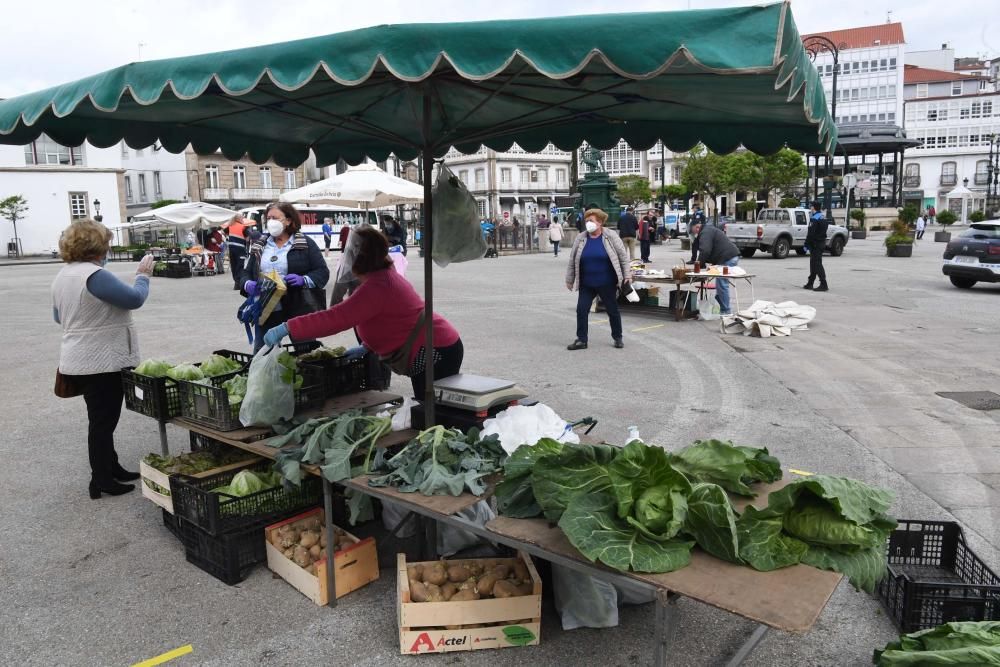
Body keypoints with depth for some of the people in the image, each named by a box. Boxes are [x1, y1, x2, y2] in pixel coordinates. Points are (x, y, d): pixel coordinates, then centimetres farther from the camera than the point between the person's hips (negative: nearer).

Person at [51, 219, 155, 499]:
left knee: (102, 419, 18)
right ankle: (101, 481, 9)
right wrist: (143, 275, 0)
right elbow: (135, 298, -16)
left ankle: (111, 468, 29)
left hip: (77, 362, 9)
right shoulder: (95, 275, -20)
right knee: (103, 421, 0)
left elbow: (59, 317, 22)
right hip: (102, 363, -9)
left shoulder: (62, 276, 11)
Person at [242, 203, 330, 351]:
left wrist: (304, 280, -21)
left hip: (299, 311, -4)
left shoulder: (305, 244, 0)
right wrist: (247, 284, -7)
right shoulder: (259, 245, 14)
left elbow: (323, 272, -3)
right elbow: (246, 273, 16)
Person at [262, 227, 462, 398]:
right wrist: (366, 347, 6)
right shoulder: (385, 276, 12)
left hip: (436, 353, -10)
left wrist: (286, 328, -23)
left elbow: (335, 318, -27)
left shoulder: (377, 286, -22)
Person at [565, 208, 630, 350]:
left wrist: (627, 275, -6)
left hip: (607, 284, -2)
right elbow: (572, 261, 8)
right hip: (586, 285, 2)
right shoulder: (580, 238, 2)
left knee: (613, 310, 9)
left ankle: (618, 338, 25)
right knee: (581, 310, -3)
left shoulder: (611, 236, -5)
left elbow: (623, 256, -2)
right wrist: (569, 280, 10)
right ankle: (581, 339, 7)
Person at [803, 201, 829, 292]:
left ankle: (824, 285, -12)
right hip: (822, 243, 10)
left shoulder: (814, 218, -16)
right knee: (813, 263, 16)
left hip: (815, 244, -10)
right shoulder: (823, 217, 15)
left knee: (817, 264, -9)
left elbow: (811, 233, -20)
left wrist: (806, 244, -15)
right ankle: (810, 283, 23)